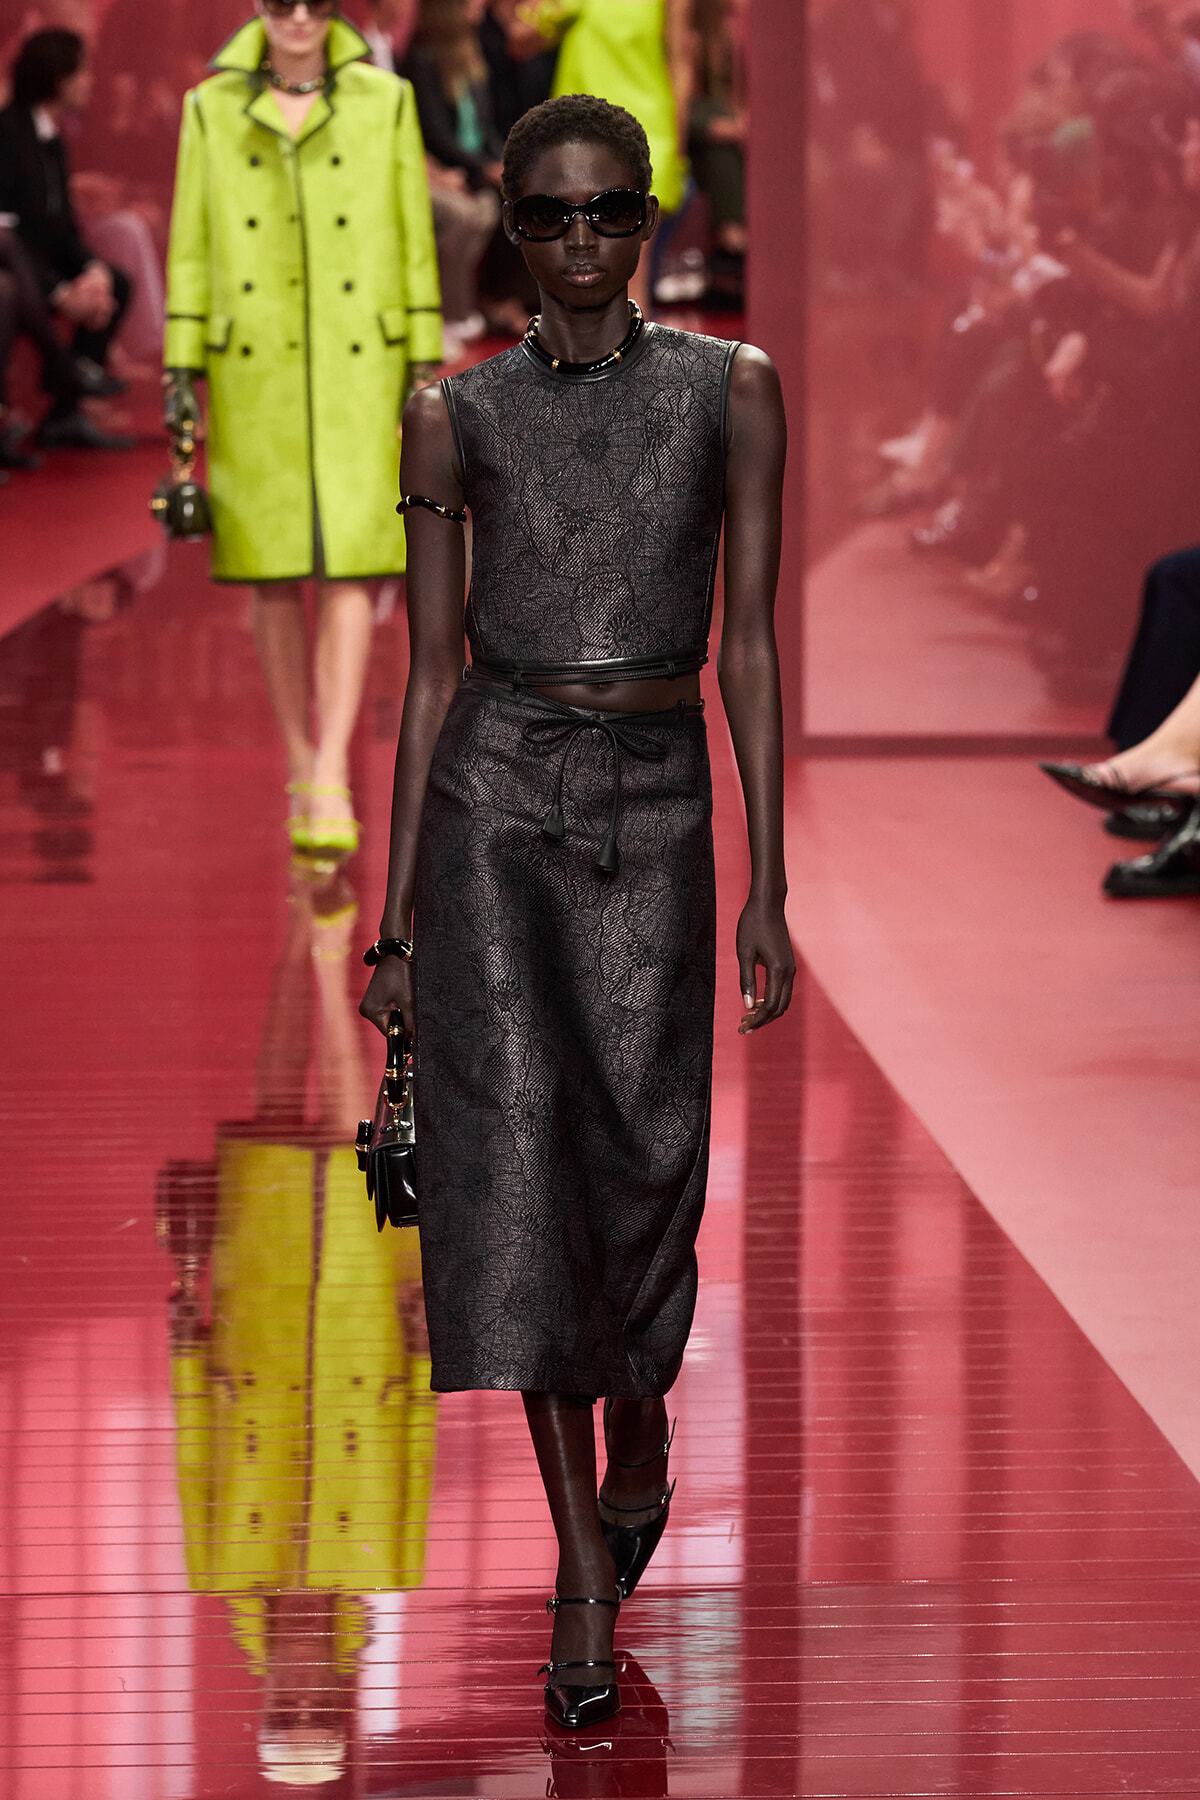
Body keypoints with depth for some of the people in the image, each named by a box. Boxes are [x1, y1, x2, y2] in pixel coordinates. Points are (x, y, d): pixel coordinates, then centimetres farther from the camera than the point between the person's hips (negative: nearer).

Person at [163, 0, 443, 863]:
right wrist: (181, 373, 1)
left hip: (356, 370, -1)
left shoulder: (385, 103, 1)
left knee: (348, 570, -11)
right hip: (253, 369, 1)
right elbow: (192, 248, 6)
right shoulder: (213, 111, 3)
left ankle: (333, 783, -15)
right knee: (276, 574, 5)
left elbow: (414, 243, 4)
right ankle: (301, 768, 18)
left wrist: (425, 371, 1)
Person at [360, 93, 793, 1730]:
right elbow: (432, 667, 6)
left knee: (643, 1158, 2)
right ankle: (583, 1556, -3)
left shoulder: (730, 389, 3)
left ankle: (640, 1442, 33)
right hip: (496, 795, 0)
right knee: (515, 1147, -8)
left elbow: (751, 644, 2)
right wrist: (396, 911, 3)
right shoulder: (458, 416, 4)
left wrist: (769, 887, -2)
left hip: (656, 802, 0)